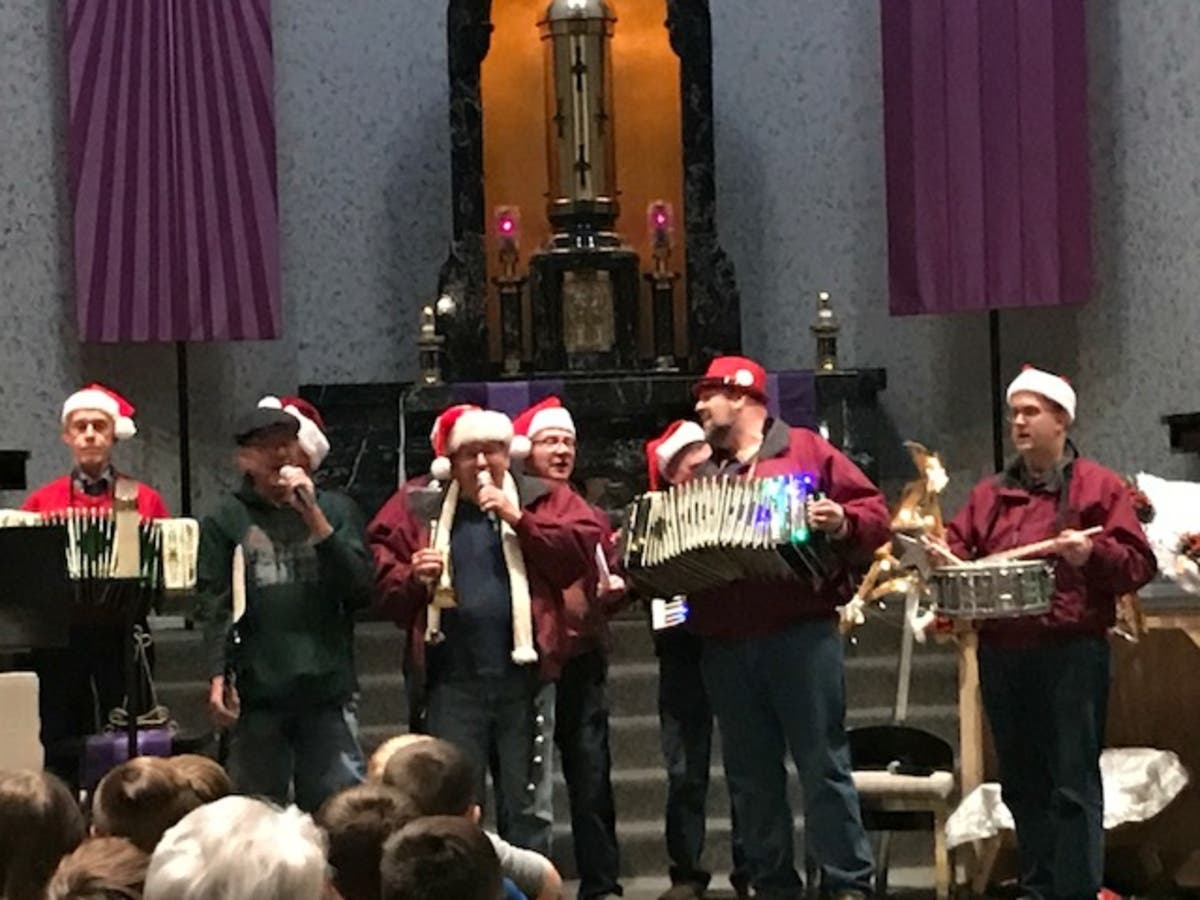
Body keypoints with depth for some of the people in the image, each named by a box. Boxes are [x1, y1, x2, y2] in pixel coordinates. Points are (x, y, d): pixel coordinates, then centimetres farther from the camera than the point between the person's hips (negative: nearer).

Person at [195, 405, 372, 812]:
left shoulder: (335, 509, 12)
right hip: (257, 694, -1)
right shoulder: (225, 521, 9)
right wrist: (217, 676, -11)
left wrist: (314, 517, -4)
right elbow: (213, 606, 1)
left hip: (328, 690, 1)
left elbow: (361, 591, 1)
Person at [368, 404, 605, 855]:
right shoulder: (419, 506, 10)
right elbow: (383, 580, 7)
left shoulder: (541, 498, 7)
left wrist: (520, 520, -12)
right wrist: (413, 578, -12)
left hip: (523, 678, -1)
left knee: (526, 809, 7)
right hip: (452, 682, 1)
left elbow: (585, 546, -8)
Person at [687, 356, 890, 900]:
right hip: (723, 645, 5)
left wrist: (843, 523, -19)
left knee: (823, 763, -6)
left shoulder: (805, 450, 5)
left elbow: (874, 514, 1)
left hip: (800, 634, -5)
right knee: (750, 774, 8)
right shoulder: (704, 473, 19)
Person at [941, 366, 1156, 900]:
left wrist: (1092, 553, -21)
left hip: (1071, 653, -5)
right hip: (1001, 656, 5)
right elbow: (959, 547, 12)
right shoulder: (990, 494, 18)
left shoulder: (1099, 487, 2)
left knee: (1074, 785, -6)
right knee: (1022, 784, 11)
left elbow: (1138, 564, -4)